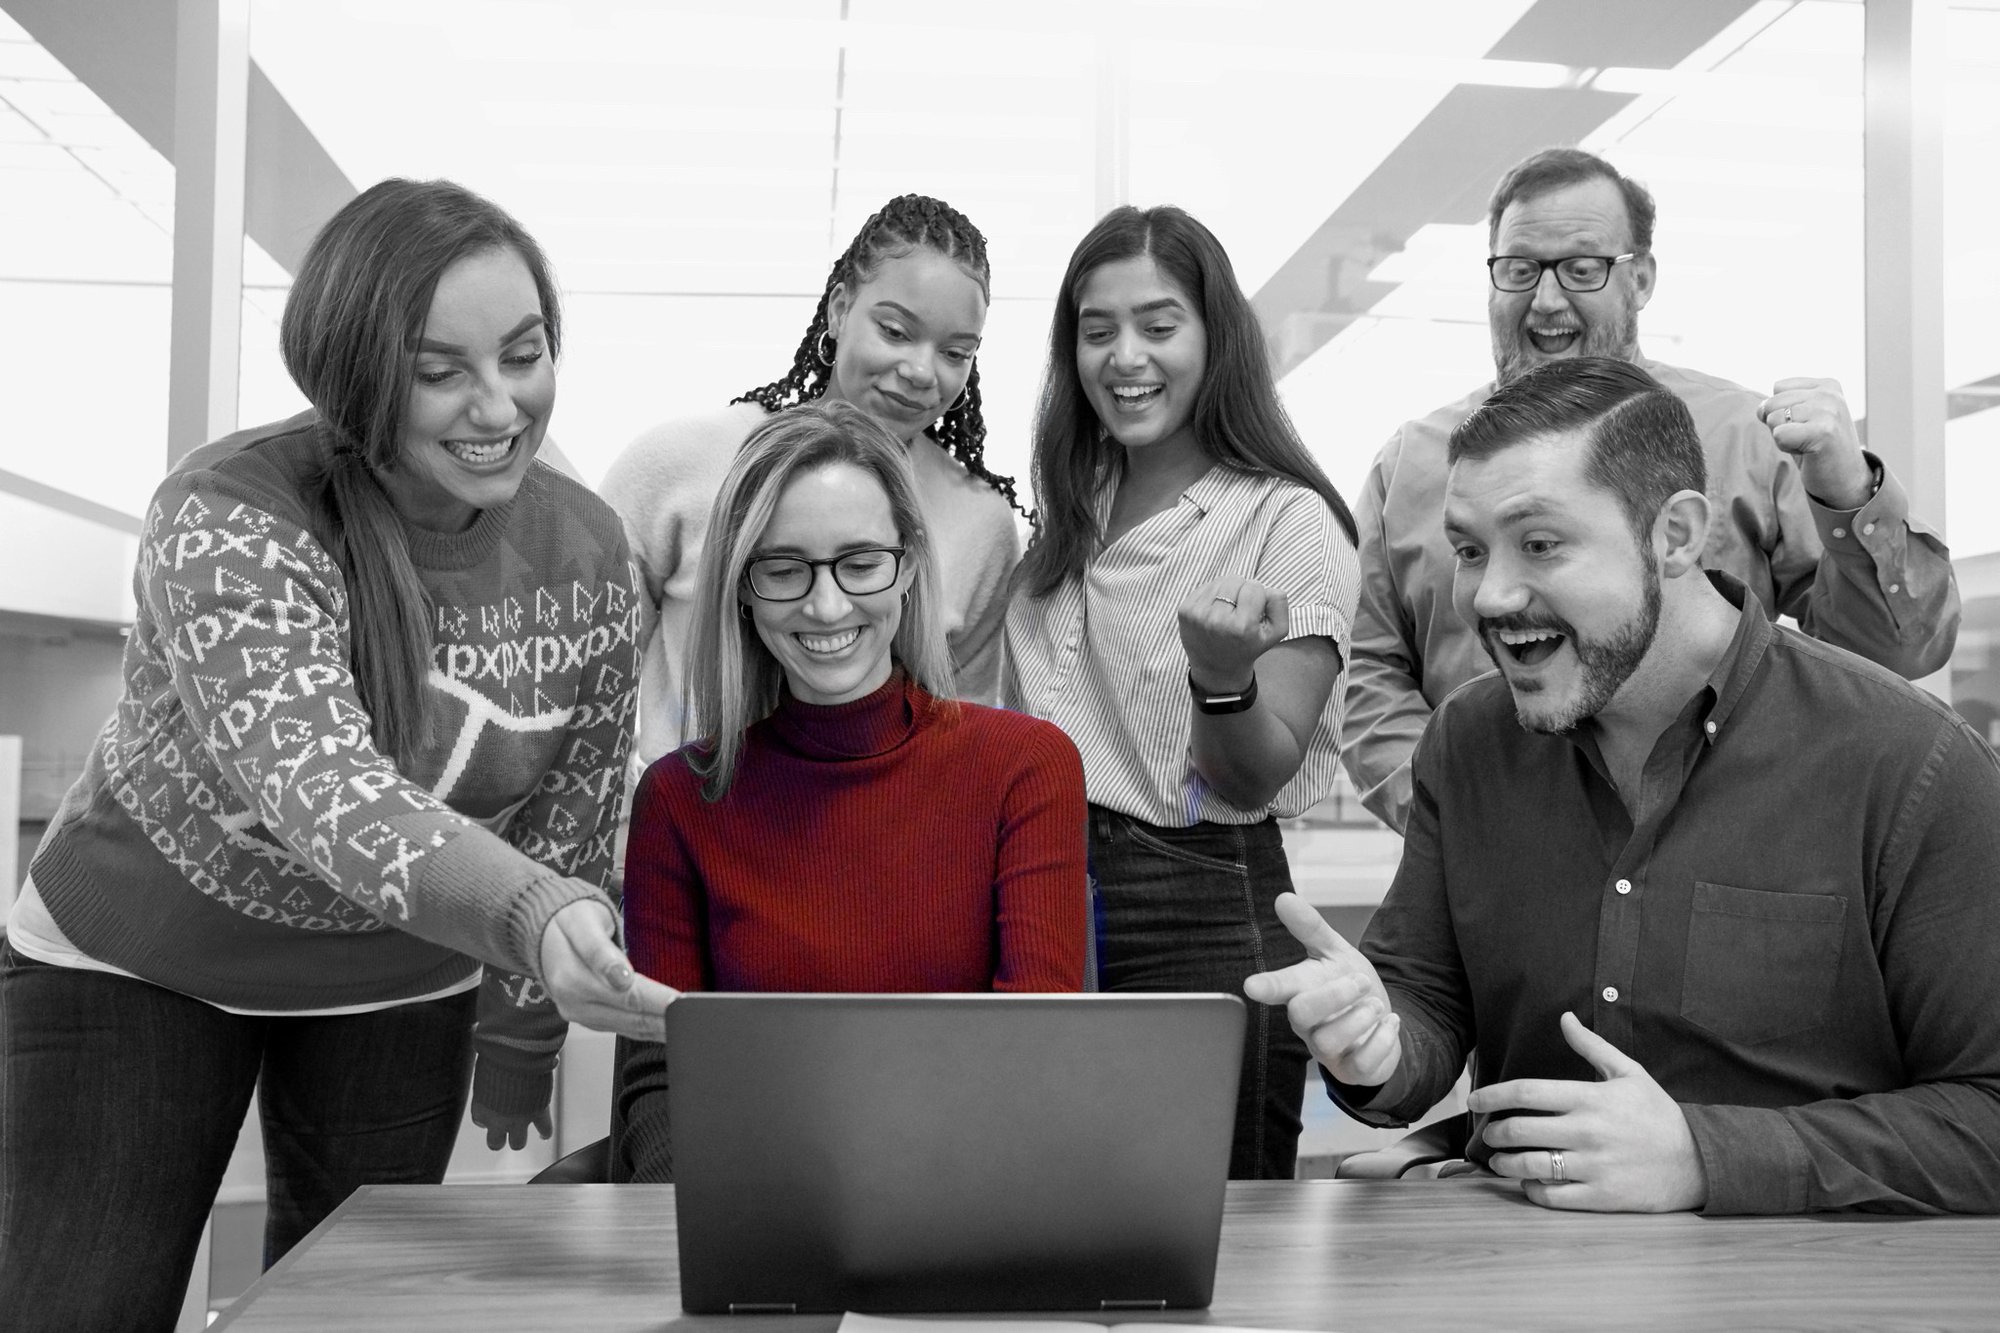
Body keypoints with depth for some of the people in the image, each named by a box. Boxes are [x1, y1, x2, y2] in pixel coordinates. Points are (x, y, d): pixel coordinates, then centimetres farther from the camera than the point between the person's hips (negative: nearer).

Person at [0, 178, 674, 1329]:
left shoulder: (590, 554, -12)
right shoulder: (229, 524, -26)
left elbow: (569, 816, 0)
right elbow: (320, 789, -41)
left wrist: (523, 1035, 7)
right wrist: (529, 918, -58)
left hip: (398, 988, 4)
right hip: (134, 965, -3)